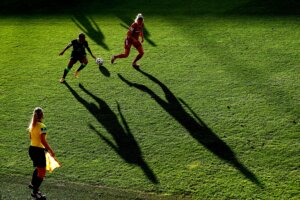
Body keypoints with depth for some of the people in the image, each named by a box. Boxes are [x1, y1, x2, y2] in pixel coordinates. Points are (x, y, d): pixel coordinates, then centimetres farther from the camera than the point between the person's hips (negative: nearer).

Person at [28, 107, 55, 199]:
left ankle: (33, 184, 46)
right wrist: (50, 150, -16)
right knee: (42, 172, 2)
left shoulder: (32, 125, 5)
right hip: (39, 150, -9)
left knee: (38, 168, 30)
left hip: (32, 148, 9)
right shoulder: (42, 126, -21)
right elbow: (43, 141, -23)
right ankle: (35, 192, 6)